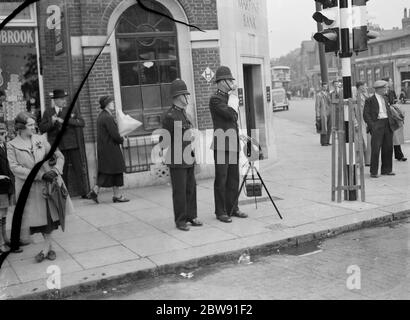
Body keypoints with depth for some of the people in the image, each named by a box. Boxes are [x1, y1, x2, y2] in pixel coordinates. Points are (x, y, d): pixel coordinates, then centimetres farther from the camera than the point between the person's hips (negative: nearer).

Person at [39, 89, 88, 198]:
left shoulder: (71, 110, 9)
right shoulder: (48, 113, 8)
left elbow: (82, 123, -5)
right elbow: (42, 128, 3)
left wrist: (65, 121, -14)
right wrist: (52, 122, -14)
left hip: (72, 145, 1)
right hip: (57, 147, 0)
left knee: (79, 169, 0)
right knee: (61, 171, 4)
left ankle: (83, 192, 5)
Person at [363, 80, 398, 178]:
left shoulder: (385, 99, 18)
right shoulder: (370, 100, -4)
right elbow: (366, 114, -8)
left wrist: (391, 123, 12)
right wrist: (372, 125, -16)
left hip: (387, 125, 7)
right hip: (377, 125, -7)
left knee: (388, 148, 9)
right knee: (375, 149, -8)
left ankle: (386, 170, 19)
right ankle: (373, 172, -1)